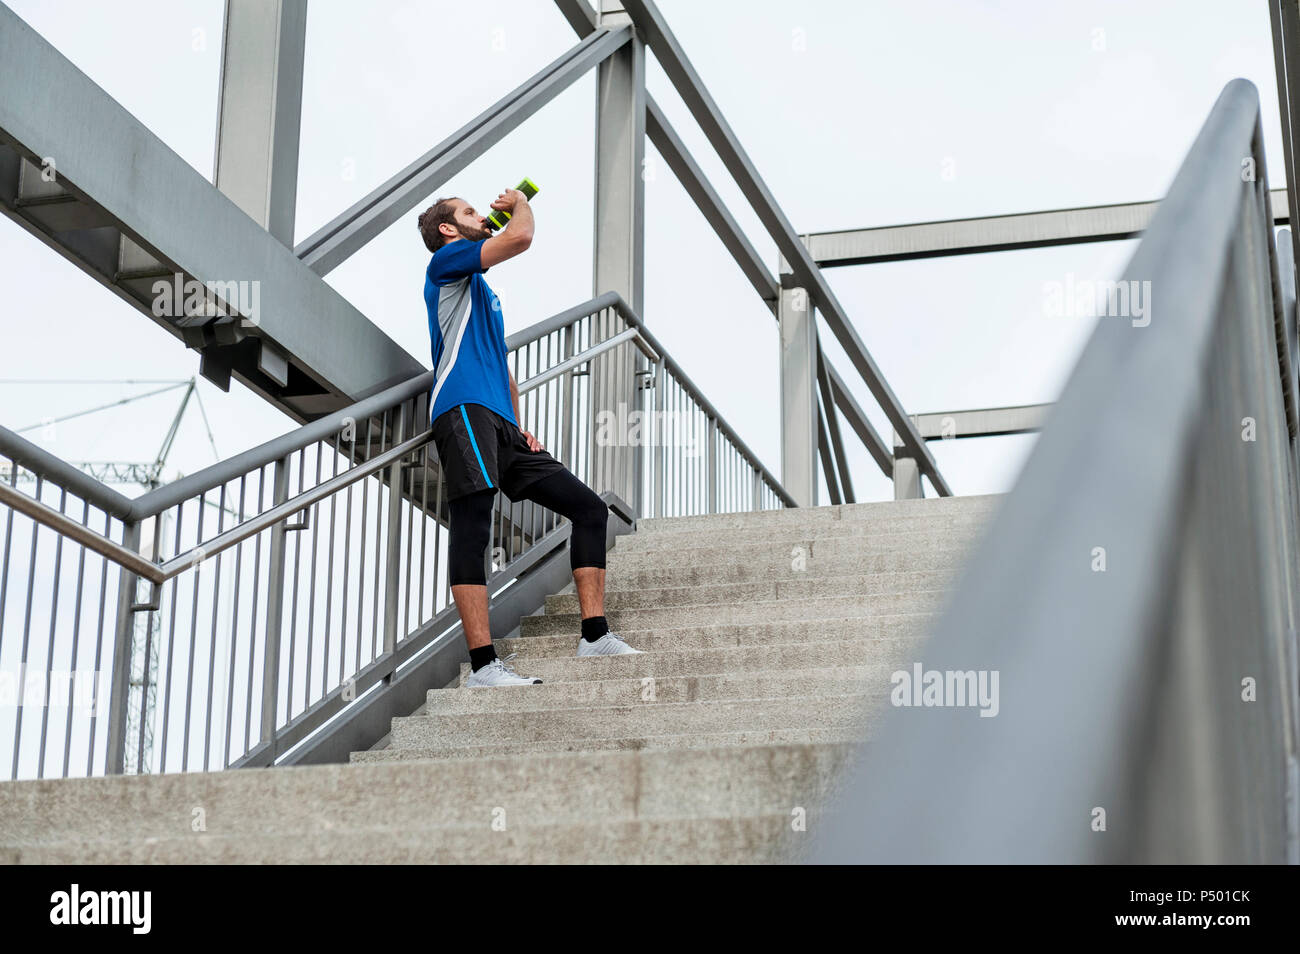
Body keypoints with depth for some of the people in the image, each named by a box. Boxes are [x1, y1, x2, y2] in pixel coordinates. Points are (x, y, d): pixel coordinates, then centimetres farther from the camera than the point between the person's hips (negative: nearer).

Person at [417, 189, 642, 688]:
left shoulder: (483, 292, 33)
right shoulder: (446, 263, 6)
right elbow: (520, 236, -9)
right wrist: (519, 202, 13)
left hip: (500, 423, 10)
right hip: (464, 409, -9)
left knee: (589, 507, 5)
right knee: (473, 525, -21)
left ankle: (595, 635, 2)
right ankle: (483, 665, -29)